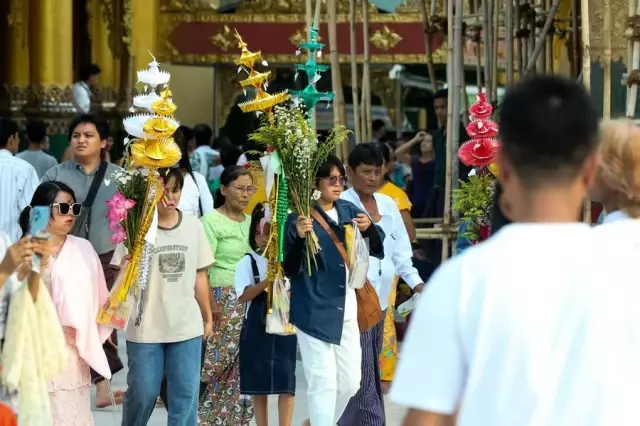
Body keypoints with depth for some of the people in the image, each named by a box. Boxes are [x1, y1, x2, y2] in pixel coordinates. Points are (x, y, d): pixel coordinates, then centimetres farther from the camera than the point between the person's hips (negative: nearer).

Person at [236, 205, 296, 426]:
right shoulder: (248, 262, -1)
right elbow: (243, 296, -12)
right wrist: (267, 281, -22)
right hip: (257, 329, -1)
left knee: (286, 383, -3)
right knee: (259, 384, 7)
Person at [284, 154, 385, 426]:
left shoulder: (348, 210, 7)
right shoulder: (300, 218, -10)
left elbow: (377, 250, 8)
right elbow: (290, 269, -15)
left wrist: (369, 228, -13)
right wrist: (299, 237, -32)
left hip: (346, 311, 6)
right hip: (315, 312, -6)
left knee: (350, 382, 14)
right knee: (324, 382, -8)